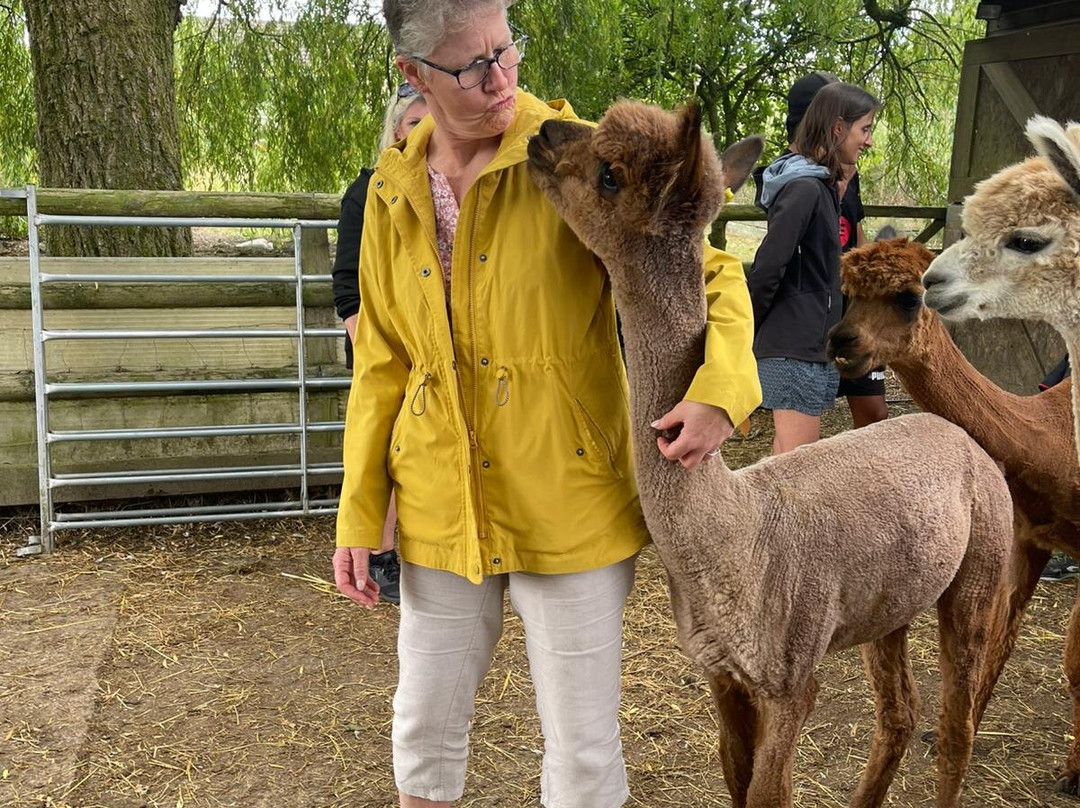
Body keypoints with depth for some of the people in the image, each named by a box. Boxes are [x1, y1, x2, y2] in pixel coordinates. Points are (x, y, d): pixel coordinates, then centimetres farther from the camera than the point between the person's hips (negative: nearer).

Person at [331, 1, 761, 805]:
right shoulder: (393, 191, 3)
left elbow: (711, 273, -6)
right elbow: (382, 365, 8)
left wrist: (720, 388, -26)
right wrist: (359, 513, 6)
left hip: (569, 504, -3)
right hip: (441, 506, 4)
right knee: (425, 725, 19)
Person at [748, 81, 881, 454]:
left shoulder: (820, 184, 16)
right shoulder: (805, 187, -15)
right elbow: (767, 268, -20)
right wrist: (746, 333, -9)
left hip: (806, 341, 10)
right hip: (797, 345, -10)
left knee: (788, 456, 15)